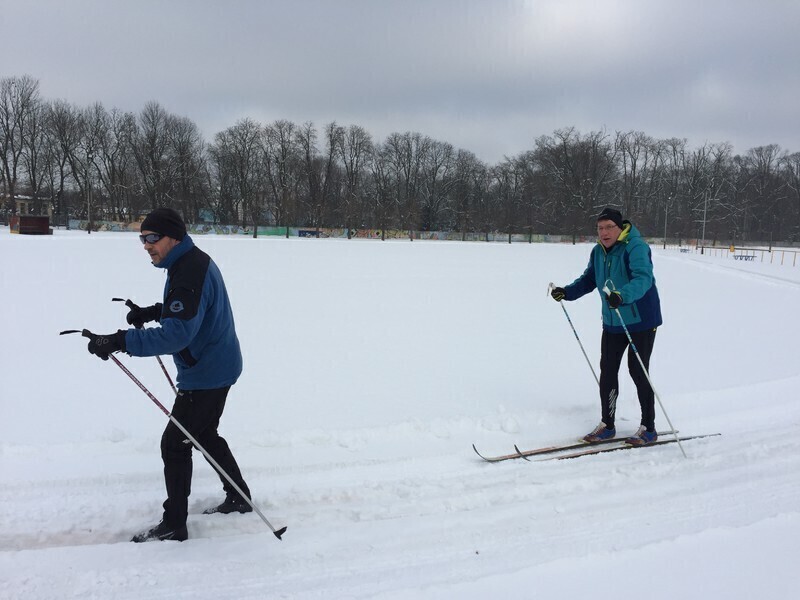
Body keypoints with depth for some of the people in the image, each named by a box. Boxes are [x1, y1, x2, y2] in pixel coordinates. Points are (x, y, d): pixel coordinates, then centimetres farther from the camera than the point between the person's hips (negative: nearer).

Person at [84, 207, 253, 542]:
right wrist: (152, 312, 6)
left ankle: (173, 525, 11)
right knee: (205, 435, 23)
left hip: (206, 374, -11)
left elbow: (177, 334, -34)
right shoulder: (194, 261, 7)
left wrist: (120, 341, -37)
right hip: (217, 367, 11)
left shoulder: (189, 273, -26)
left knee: (175, 443, -1)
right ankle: (238, 498, 34)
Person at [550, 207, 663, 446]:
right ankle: (607, 425, 20)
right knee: (607, 370, 8)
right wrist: (567, 292, -2)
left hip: (641, 321, -7)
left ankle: (648, 429, 13)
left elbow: (643, 278, -34)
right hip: (612, 322, 7)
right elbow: (589, 280, 14)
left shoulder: (635, 247, -20)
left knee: (638, 372, -1)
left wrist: (623, 295, -52)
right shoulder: (598, 251, 4)